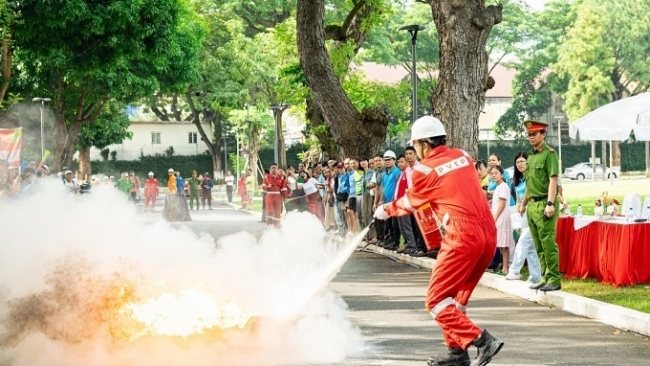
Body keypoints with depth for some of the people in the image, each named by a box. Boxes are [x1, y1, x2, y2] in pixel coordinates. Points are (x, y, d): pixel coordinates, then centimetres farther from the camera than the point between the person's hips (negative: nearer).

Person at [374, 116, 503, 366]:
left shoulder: (425, 169, -1)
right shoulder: (463, 157, 15)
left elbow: (411, 203, 17)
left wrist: (386, 210, 34)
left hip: (463, 235, -7)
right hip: (489, 232, 7)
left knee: (436, 300, -2)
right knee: (456, 296, 19)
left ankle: (482, 341, -14)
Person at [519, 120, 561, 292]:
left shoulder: (549, 154, -8)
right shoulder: (531, 156, 17)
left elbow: (553, 180, -15)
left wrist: (550, 204, -22)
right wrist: (524, 204, 26)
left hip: (544, 204, -9)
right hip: (532, 205, 9)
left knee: (548, 244, -8)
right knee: (539, 245, 12)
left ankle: (554, 279, -6)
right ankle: (545, 278, 18)